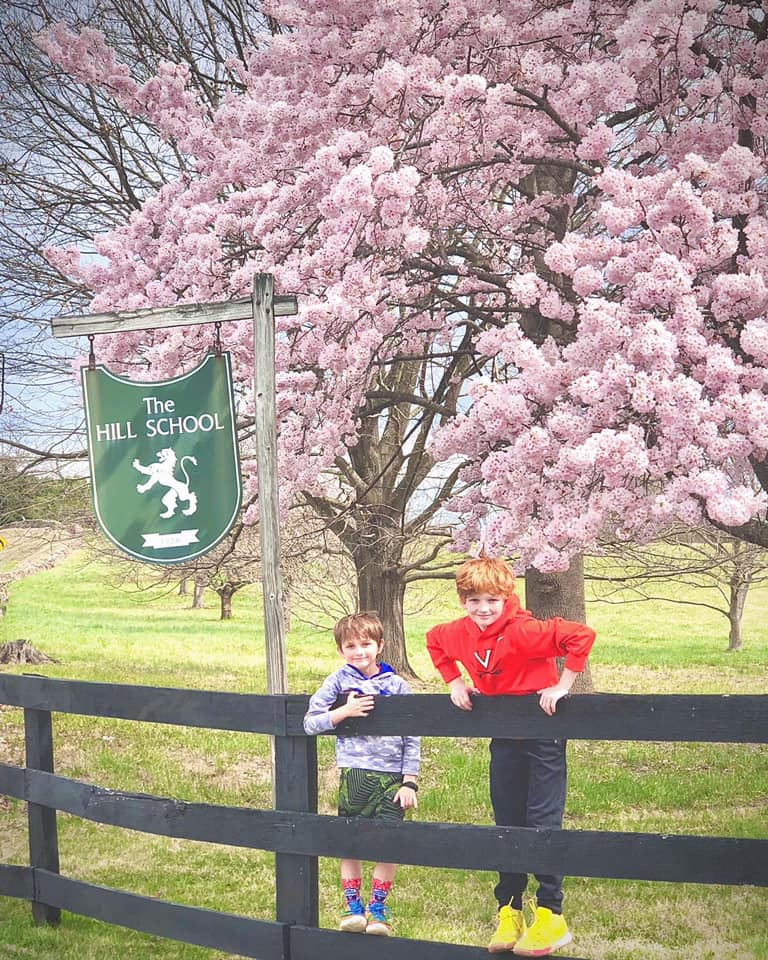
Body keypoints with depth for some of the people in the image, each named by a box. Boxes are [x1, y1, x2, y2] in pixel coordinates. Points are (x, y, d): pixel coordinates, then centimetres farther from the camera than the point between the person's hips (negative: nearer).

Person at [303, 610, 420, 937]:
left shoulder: (396, 685, 3)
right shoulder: (338, 682, 2)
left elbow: (412, 739, 4)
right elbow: (310, 723, -1)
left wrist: (410, 782, -2)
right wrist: (344, 711, -14)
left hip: (393, 776, 0)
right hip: (354, 775, 0)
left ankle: (378, 907, 19)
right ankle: (352, 905, 22)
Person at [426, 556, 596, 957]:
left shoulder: (523, 631, -25)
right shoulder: (459, 633, -4)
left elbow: (581, 635, -32)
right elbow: (434, 639, 19)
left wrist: (561, 686, -25)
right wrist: (454, 681, 7)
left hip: (542, 735, -6)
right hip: (504, 738, 6)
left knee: (543, 821, -6)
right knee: (507, 823, 11)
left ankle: (551, 916, 1)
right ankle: (509, 911, 20)